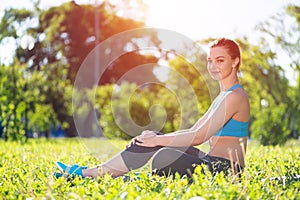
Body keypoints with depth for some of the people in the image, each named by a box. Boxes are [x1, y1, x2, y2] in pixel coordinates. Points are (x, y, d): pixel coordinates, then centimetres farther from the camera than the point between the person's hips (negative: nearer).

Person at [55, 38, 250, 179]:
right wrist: (157, 138, 8)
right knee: (152, 138, 2)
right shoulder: (221, 98, 20)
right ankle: (95, 172, 1)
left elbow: (199, 137, -18)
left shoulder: (235, 96, -13)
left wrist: (158, 140, -10)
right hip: (211, 162, 10)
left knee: (164, 156, -32)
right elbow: (193, 131, 19)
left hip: (224, 168, -10)